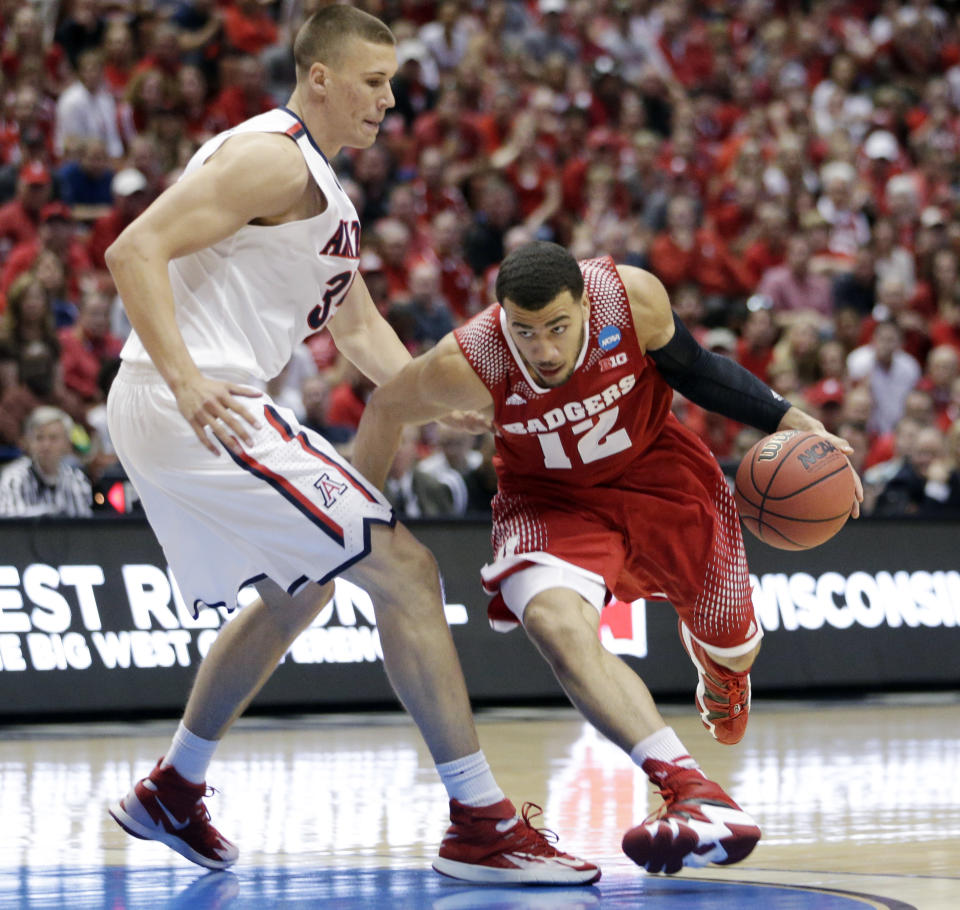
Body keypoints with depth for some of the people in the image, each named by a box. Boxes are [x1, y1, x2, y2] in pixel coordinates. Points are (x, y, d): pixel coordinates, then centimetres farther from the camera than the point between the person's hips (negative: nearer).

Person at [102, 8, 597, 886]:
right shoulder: (276, 158, -12)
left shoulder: (322, 188, 20)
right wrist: (185, 378, -31)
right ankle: (481, 823, -10)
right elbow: (136, 250, -22)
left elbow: (361, 329, 28)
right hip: (191, 410, -11)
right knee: (403, 569, -11)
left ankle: (171, 793, 39)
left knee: (296, 595, 30)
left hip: (211, 412, 11)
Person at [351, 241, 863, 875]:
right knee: (558, 626, -34)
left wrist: (789, 421, -13)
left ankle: (720, 676, 60)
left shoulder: (632, 297, -28)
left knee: (731, 647, 18)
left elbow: (692, 368, -6)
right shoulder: (467, 364, -31)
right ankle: (694, 797, -45)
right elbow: (387, 408, -9)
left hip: (657, 469, 2)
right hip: (550, 500, -2)